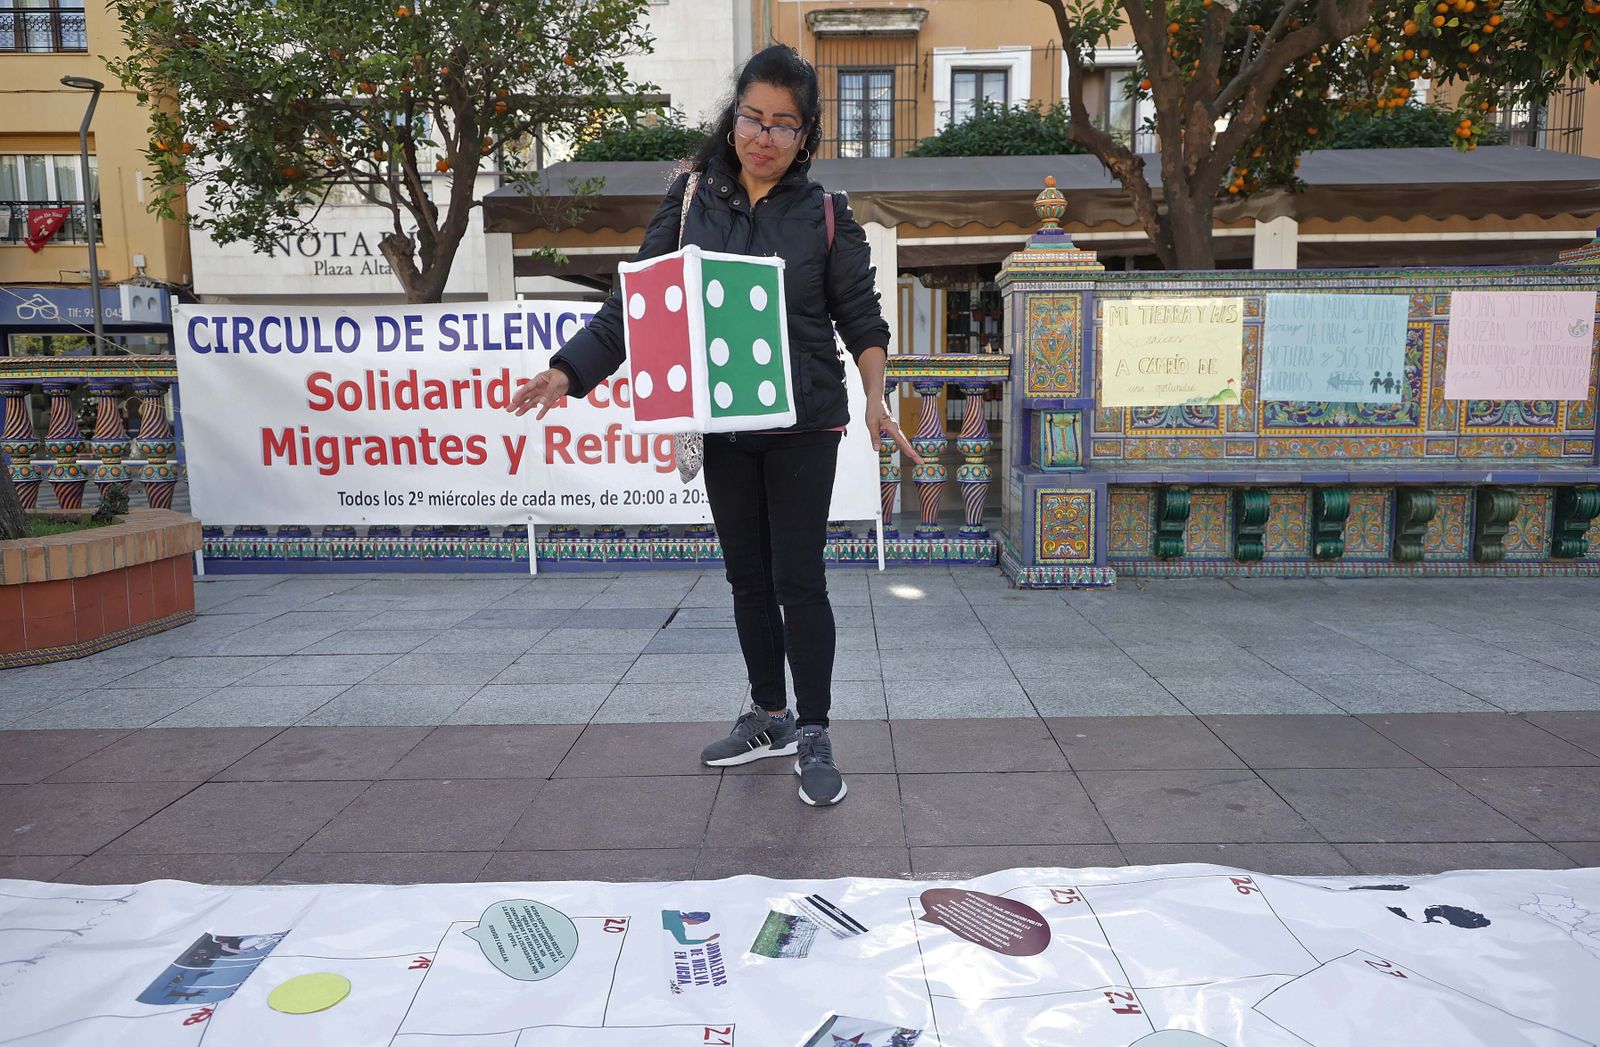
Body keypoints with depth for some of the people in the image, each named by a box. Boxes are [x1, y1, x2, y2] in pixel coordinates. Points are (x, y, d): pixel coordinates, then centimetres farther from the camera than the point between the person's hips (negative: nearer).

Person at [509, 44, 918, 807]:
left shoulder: (825, 216, -1)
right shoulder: (692, 198, 4)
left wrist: (875, 400, -17)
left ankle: (813, 737, 13)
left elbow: (862, 320, 0)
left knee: (798, 580, -2)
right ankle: (769, 716, 30)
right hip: (723, 427, 3)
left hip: (803, 427, -3)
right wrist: (569, 370, -9)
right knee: (747, 578, 12)